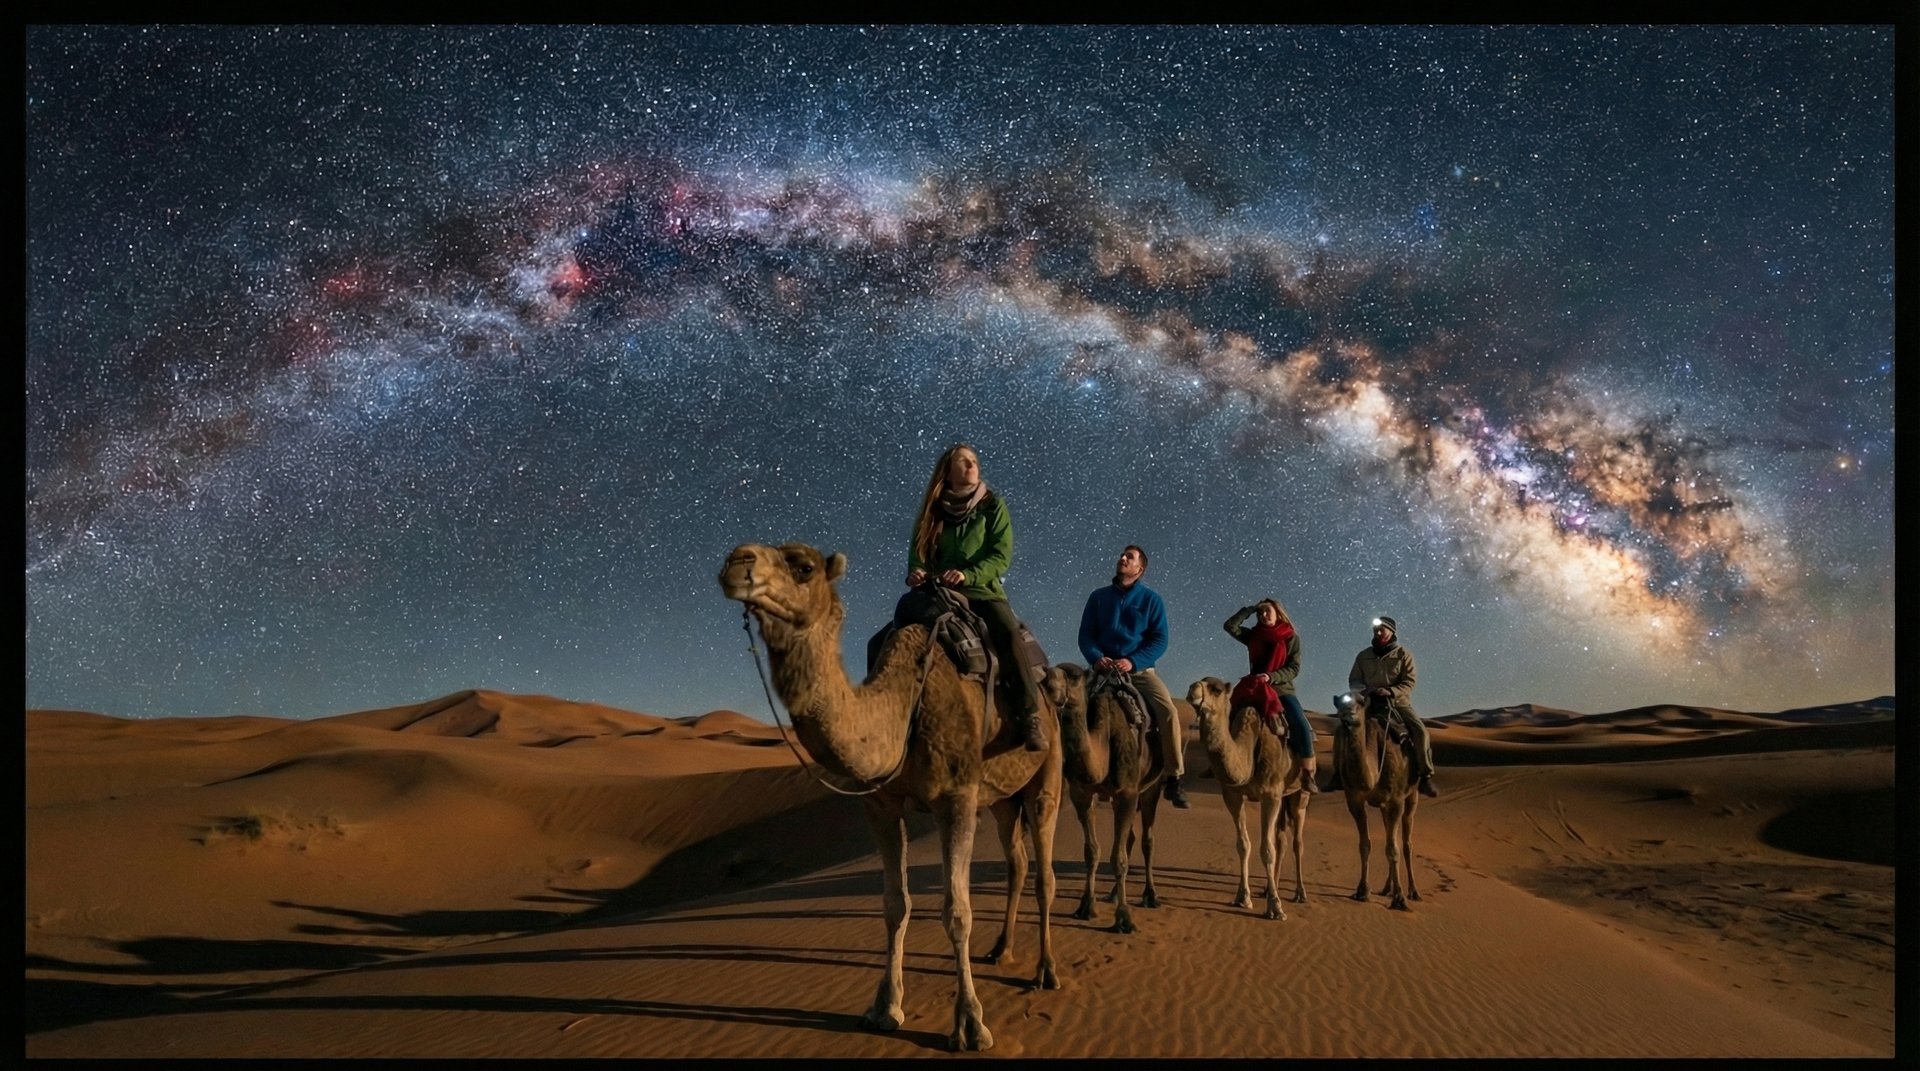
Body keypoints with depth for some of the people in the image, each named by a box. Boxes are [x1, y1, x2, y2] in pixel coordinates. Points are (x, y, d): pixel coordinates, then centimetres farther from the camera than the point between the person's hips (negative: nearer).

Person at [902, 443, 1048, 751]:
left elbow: (1001, 556, -3)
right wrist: (916, 571, -15)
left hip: (982, 590, -3)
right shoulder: (934, 510, 13)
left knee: (1009, 633, -31)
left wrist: (967, 575, -20)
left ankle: (1032, 716, -33)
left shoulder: (993, 506, 7)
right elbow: (917, 550, 9)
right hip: (939, 592, 3)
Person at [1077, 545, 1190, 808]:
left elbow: (1160, 640, -2)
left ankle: (1174, 778, -19)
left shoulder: (1151, 599, 5)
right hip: (1105, 667, 1)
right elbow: (1086, 635, 6)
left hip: (1140, 668, -1)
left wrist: (1132, 662, -17)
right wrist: (1096, 657, -16)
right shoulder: (1099, 596, 10)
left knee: (1168, 711, -24)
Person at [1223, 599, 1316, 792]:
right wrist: (1251, 609, 0)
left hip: (1283, 689, -3)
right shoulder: (1253, 635, 9)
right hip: (1255, 689, 3)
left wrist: (1271, 677, -20)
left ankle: (1308, 773, -13)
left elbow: (1294, 669, -5)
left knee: (1302, 727, -24)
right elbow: (1230, 626, -4)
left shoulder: (1291, 637, 1)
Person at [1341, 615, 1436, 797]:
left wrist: (1390, 691, -24)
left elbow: (1408, 683, -6)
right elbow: (1353, 680, 13)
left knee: (1420, 730, -26)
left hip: (1399, 703, -2)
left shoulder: (1404, 655, 2)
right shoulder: (1363, 656, 9)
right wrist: (1362, 690, -10)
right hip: (1371, 703, 2)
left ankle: (1425, 777, -21)